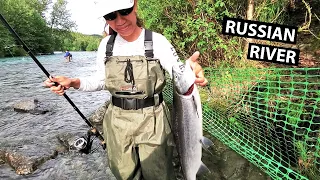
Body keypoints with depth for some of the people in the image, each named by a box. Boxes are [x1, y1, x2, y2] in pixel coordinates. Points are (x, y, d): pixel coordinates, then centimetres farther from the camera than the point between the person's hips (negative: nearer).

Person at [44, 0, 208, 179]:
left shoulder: (156, 41, -12)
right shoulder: (106, 44, -1)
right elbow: (101, 81, 8)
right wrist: (75, 82, -10)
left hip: (152, 120, -3)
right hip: (118, 121, 4)